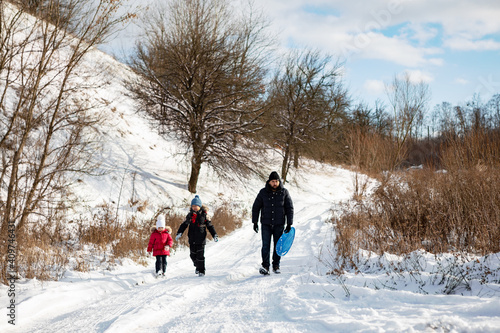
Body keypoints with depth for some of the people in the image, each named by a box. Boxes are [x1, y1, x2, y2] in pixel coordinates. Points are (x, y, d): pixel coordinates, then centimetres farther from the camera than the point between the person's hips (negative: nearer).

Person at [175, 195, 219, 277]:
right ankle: (197, 266, 34)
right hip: (192, 239, 4)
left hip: (201, 239, -3)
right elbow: (184, 224, 7)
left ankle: (201, 271, 3)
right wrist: (179, 233, -7)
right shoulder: (190, 215, 5)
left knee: (200, 255, -6)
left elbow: (210, 226, 4)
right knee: (193, 255, 9)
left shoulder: (203, 215, -2)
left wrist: (215, 235, -3)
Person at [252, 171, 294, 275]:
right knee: (266, 245, -8)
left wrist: (289, 224, -2)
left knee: (278, 246, 5)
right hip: (266, 224, 0)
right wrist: (255, 222, 5)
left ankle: (276, 265, 16)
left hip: (279, 224, 0)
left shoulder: (284, 192, 0)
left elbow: (289, 208, 3)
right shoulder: (263, 192, 0)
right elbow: (256, 207, 8)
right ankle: (265, 266, -8)